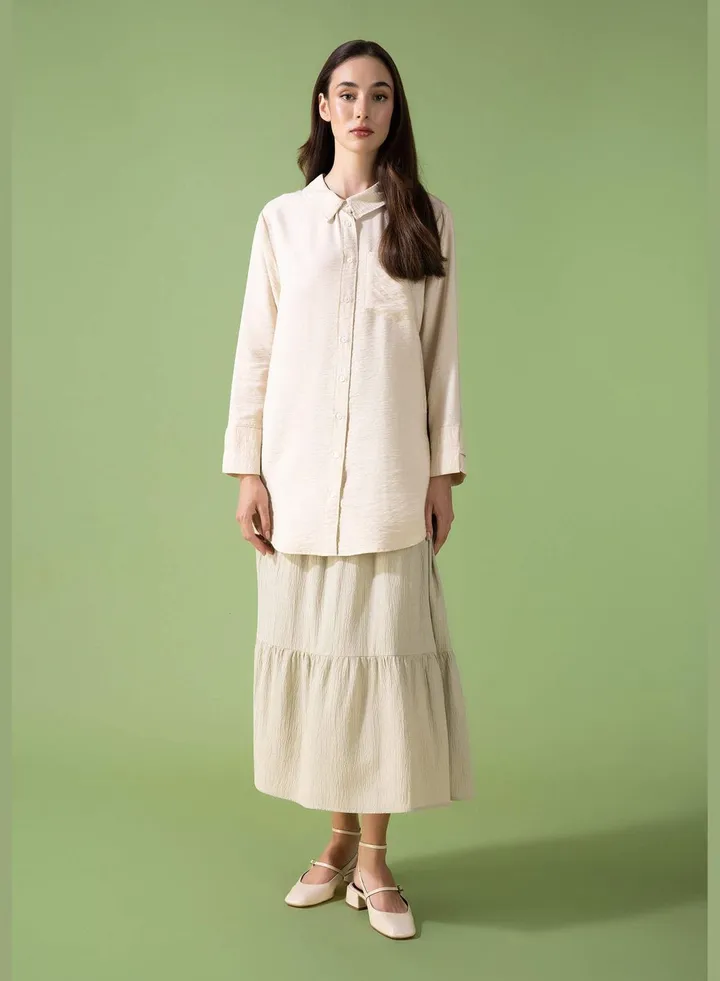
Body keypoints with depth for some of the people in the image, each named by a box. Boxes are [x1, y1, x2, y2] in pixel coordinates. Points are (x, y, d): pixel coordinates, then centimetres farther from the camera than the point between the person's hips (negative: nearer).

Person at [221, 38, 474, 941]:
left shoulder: (427, 221, 7)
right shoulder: (281, 220, 8)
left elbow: (442, 353, 6)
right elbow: (255, 350, 6)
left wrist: (444, 470, 1)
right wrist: (247, 470, 0)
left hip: (389, 477, -1)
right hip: (298, 474, 1)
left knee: (383, 650, -2)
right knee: (311, 647, 5)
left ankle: (374, 856, 11)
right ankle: (339, 838, 21)